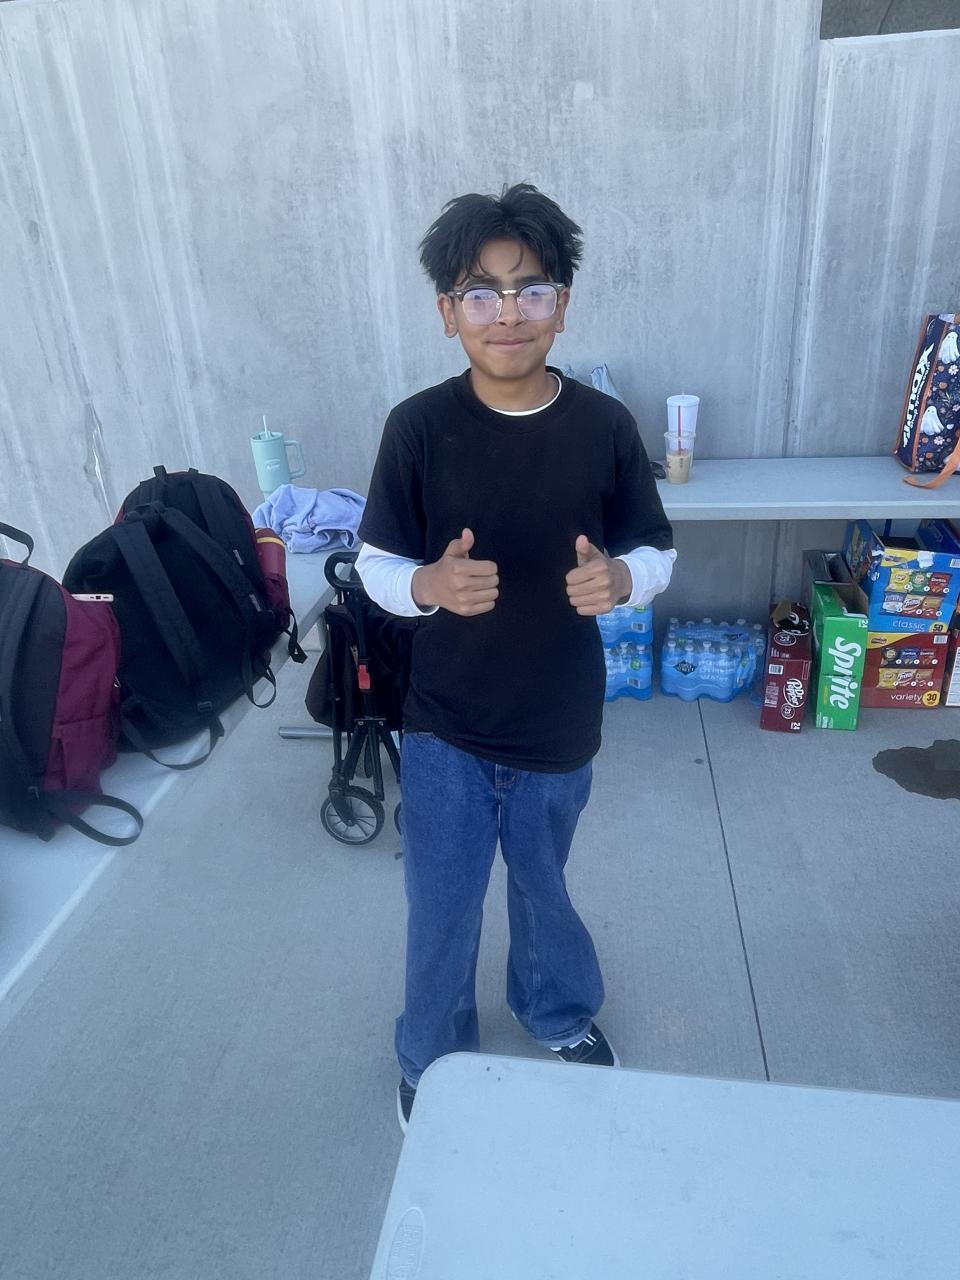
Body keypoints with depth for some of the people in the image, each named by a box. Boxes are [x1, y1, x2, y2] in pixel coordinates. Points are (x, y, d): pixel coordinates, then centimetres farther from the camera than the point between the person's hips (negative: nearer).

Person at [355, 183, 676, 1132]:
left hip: (558, 725, 1)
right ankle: (431, 1061, 45)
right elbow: (376, 567, -6)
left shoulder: (605, 427, -10)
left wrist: (619, 578, -23)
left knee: (543, 888, 25)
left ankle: (559, 1011, 56)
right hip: (445, 728, -1)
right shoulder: (418, 426, -12)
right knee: (441, 913, 15)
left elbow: (657, 553, 0)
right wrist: (429, 584, -28)